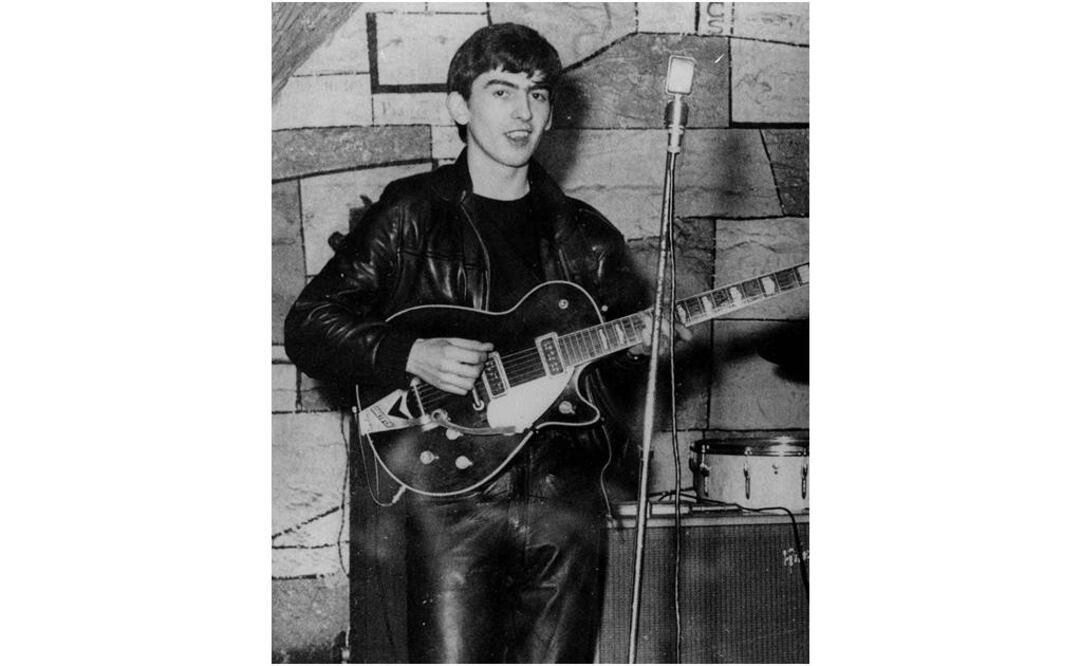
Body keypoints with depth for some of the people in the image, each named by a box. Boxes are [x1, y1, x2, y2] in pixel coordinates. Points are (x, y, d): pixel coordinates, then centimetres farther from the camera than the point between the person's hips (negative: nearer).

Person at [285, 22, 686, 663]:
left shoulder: (583, 232, 14)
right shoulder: (410, 215, 3)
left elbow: (627, 357, 17)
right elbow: (308, 325, 1)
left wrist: (650, 338, -6)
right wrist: (412, 356, -13)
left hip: (568, 496, 4)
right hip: (453, 496, -3)